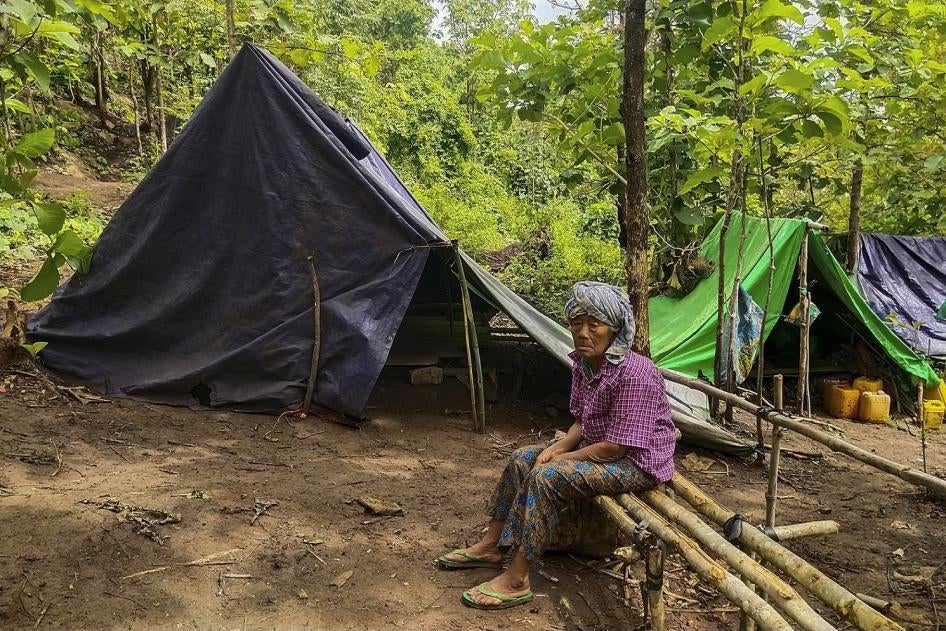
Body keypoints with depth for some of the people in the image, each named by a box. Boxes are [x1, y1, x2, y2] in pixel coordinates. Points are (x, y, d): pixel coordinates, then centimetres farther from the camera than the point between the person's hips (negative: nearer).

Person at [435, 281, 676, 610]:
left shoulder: (634, 374, -28)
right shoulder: (583, 364, -1)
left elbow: (614, 448, -27)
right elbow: (582, 422, 10)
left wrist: (559, 458, -16)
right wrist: (557, 448, -9)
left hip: (637, 462, -9)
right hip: (597, 446, 9)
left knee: (547, 476, -25)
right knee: (523, 459, 4)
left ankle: (516, 580, -16)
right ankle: (491, 546, 15)